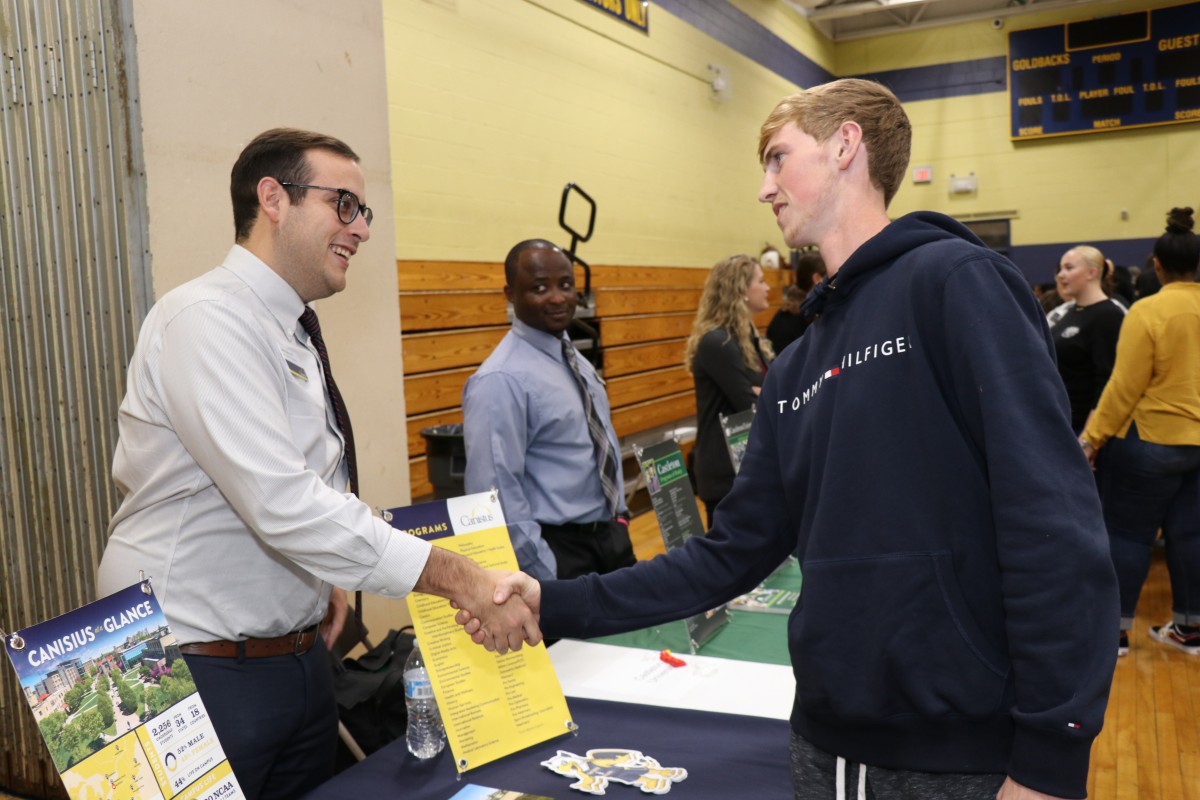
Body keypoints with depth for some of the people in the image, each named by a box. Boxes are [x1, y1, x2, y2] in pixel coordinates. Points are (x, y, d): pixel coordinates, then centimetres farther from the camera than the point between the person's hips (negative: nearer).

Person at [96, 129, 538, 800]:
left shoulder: (295, 333, 8)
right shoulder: (207, 319, -20)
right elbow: (281, 502, -30)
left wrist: (320, 578, 3)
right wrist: (459, 579, -30)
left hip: (299, 659, 8)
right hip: (199, 667, -8)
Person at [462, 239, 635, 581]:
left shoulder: (576, 359, 7)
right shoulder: (502, 380, -19)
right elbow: (497, 496, -22)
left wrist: (619, 515, 9)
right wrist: (548, 575, -19)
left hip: (609, 536, 8)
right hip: (558, 549, -8)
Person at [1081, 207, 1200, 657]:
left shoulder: (1147, 311, -14)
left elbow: (1125, 388, -16)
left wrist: (1092, 438, -10)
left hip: (1153, 438, -6)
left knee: (1126, 532, 4)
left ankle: (1118, 629, 10)